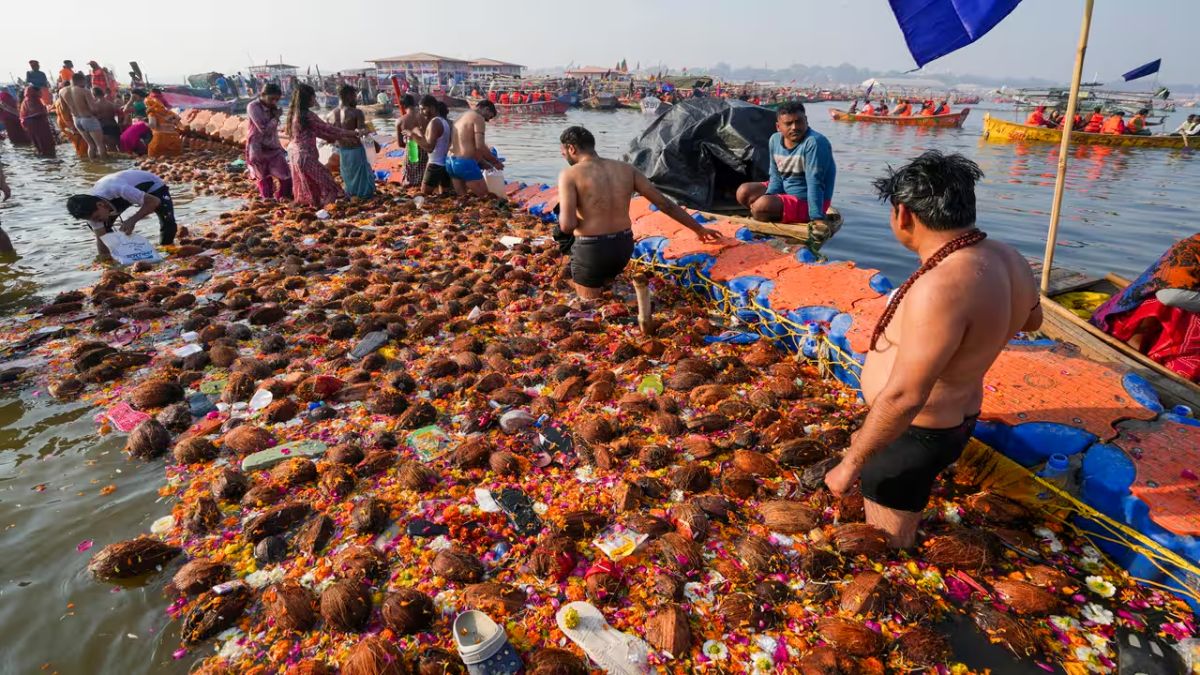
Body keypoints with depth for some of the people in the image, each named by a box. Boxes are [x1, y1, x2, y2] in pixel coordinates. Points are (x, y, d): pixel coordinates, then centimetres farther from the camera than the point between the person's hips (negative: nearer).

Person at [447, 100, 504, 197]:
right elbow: (480, 146, -16)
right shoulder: (478, 118, -6)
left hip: (451, 162, 9)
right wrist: (495, 162, -3)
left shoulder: (460, 117, 22)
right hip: (465, 163, -9)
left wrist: (482, 162, 21)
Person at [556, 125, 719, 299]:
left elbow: (567, 225, -20)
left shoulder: (570, 174, -9)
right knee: (603, 288, 30)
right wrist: (699, 229, 13)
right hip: (624, 246, 6)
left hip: (591, 250, -6)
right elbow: (665, 203, 5)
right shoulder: (626, 169, 6)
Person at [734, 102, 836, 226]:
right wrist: (769, 198, -17)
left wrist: (817, 218, -33)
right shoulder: (774, 140, -1)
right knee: (743, 191, 4)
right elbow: (776, 176, 3)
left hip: (807, 201, -8)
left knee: (762, 205, -28)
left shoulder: (814, 142, -23)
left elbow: (814, 183, -28)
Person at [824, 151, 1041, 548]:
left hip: (912, 432, -9)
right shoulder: (1007, 259, -5)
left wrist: (851, 463, -24)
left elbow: (903, 397, -35)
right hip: (955, 417, 9)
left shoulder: (943, 287, -35)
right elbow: (1032, 319, 16)